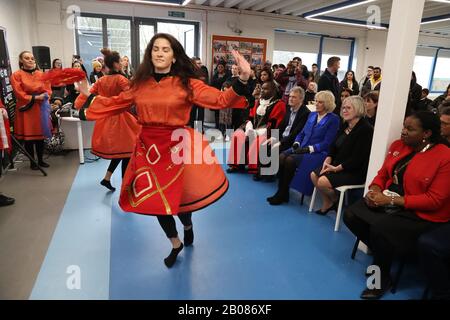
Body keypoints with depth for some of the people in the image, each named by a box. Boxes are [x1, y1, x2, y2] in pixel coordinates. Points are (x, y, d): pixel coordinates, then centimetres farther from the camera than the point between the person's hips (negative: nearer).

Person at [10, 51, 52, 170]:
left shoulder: (41, 74, 10)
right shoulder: (16, 75, -4)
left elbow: (48, 90, 6)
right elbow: (19, 94, -9)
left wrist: (43, 96, -13)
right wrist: (35, 97, -16)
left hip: (40, 108, 4)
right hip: (26, 110, -4)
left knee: (40, 136, 8)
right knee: (28, 137, 2)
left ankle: (41, 160, 20)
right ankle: (32, 162, 13)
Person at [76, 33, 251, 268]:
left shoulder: (186, 84, -6)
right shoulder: (139, 84, 4)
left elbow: (220, 100, -15)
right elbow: (115, 103, 19)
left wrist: (242, 80, -27)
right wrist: (90, 98, 23)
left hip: (177, 146, -3)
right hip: (148, 148, 4)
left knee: (178, 197, 3)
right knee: (155, 199, 11)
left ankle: (187, 225, 45)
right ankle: (175, 244, 39)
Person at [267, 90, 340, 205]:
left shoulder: (333, 119, -2)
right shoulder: (312, 115, 18)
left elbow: (326, 143, -10)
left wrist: (309, 148, -18)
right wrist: (296, 143, 0)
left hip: (318, 153, -6)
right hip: (302, 148, 6)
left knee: (290, 160, -29)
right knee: (281, 156, -21)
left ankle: (283, 194, -15)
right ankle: (281, 191, -15)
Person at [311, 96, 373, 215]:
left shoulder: (366, 129, -18)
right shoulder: (345, 125, 10)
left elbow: (357, 158, -22)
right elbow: (334, 146, 13)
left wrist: (336, 168, -20)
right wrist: (328, 160, -6)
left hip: (356, 171, -9)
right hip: (337, 165, 9)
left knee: (323, 182, -23)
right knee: (314, 175, -3)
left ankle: (336, 201, 8)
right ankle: (327, 203, 12)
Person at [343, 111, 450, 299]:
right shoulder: (397, 145, 4)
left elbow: (434, 199, -18)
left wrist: (391, 200, -23)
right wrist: (374, 190, -10)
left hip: (421, 213, -6)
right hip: (387, 201, 7)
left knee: (380, 227, -31)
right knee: (351, 215, -14)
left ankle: (383, 277, -2)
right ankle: (382, 254, 9)